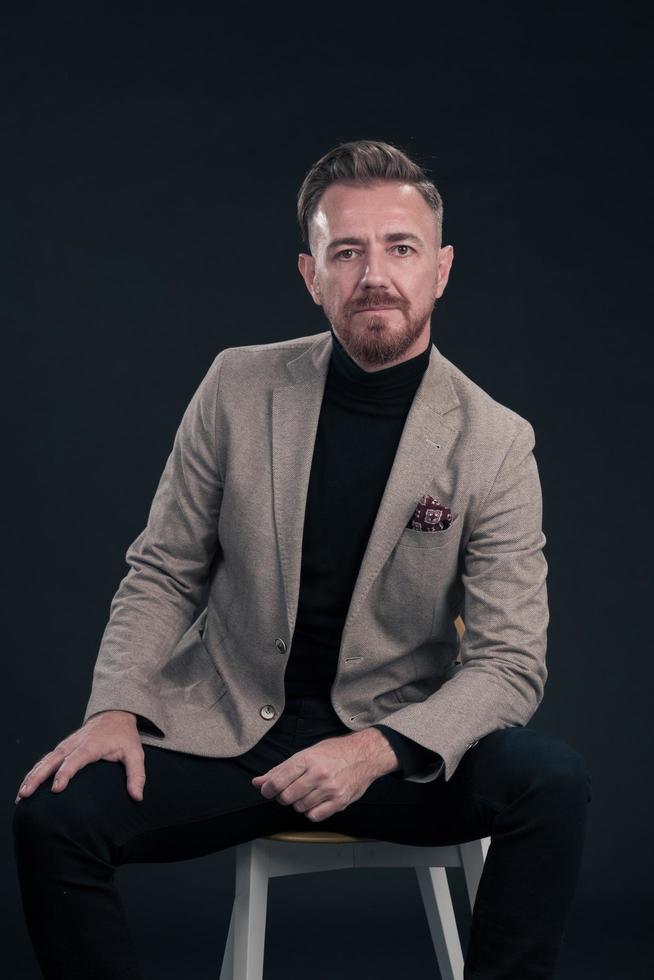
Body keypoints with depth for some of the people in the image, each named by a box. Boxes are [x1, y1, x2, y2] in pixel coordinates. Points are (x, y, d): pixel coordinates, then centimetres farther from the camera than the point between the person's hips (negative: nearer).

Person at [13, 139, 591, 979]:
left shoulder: (495, 443, -7)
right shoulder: (238, 388, -1)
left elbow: (509, 663, -9)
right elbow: (162, 574, 6)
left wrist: (379, 750, -26)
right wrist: (117, 709, -12)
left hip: (396, 743, -1)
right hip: (228, 731, 1)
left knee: (551, 780, -29)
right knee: (52, 816, -23)